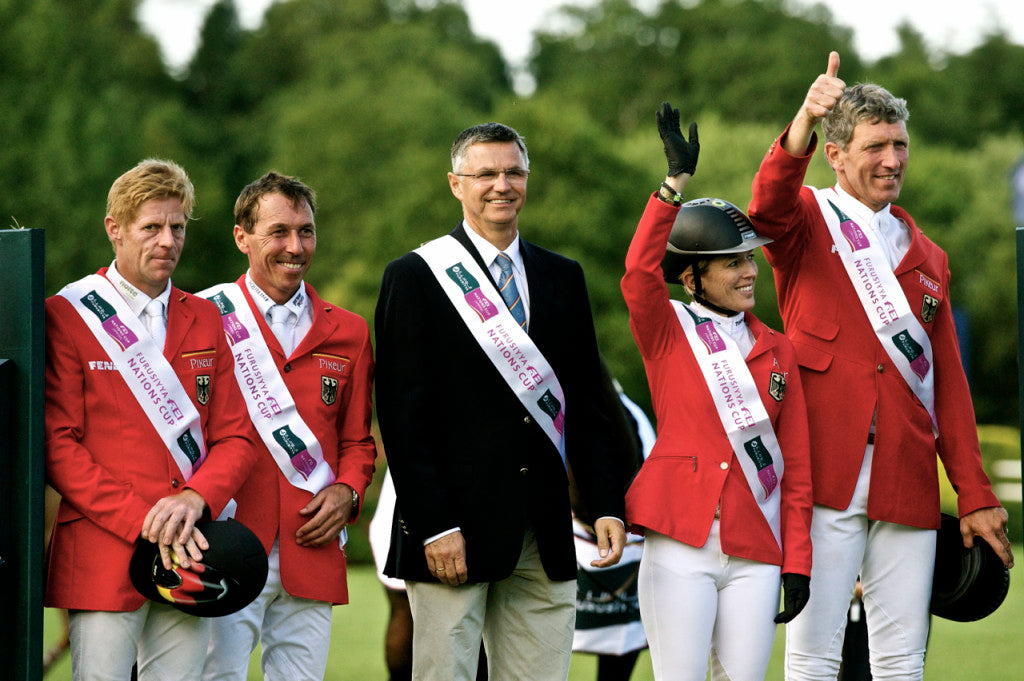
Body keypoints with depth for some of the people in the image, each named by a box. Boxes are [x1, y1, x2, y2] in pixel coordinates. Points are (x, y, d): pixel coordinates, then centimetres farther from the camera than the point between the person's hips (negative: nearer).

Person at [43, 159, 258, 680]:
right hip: (101, 554, -4)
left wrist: (194, 499, -10)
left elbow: (235, 438, 11)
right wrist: (142, 522, -15)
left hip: (188, 555, 4)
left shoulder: (205, 319, 15)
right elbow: (58, 446, -6)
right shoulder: (67, 316, 0)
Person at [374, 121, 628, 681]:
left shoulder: (563, 278, 15)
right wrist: (434, 525, -14)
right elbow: (403, 417, -6)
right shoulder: (415, 277, 0)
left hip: (544, 540, 4)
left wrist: (606, 505, 4)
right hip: (456, 532, -4)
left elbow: (585, 405, 16)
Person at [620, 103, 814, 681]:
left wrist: (797, 561, 5)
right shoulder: (667, 331, 5)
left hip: (756, 553, 3)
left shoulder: (777, 350, 14)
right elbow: (639, 274, -17)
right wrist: (677, 181, -23)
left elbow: (796, 464, 12)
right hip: (682, 544, -3)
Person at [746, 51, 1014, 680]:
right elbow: (769, 204, -20)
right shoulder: (806, 221, 7)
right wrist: (804, 123, -39)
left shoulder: (926, 257, 20)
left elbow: (950, 383, 18)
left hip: (908, 481, 4)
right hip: (827, 473, -4)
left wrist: (975, 493, 9)